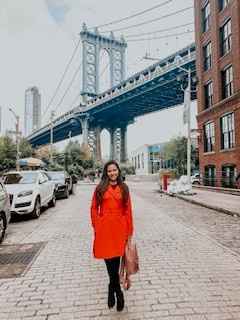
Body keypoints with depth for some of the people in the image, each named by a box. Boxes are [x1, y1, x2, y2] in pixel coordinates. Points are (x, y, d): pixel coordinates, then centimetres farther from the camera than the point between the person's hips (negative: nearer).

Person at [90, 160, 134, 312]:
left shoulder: (124, 188, 3)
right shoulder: (100, 188, 0)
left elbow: (128, 210, 3)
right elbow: (94, 208, 4)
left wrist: (129, 230, 1)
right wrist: (97, 227, -1)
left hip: (119, 227, 1)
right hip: (104, 227, 0)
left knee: (115, 258, 6)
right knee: (109, 259, 5)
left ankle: (112, 288, 30)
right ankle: (118, 291, 26)